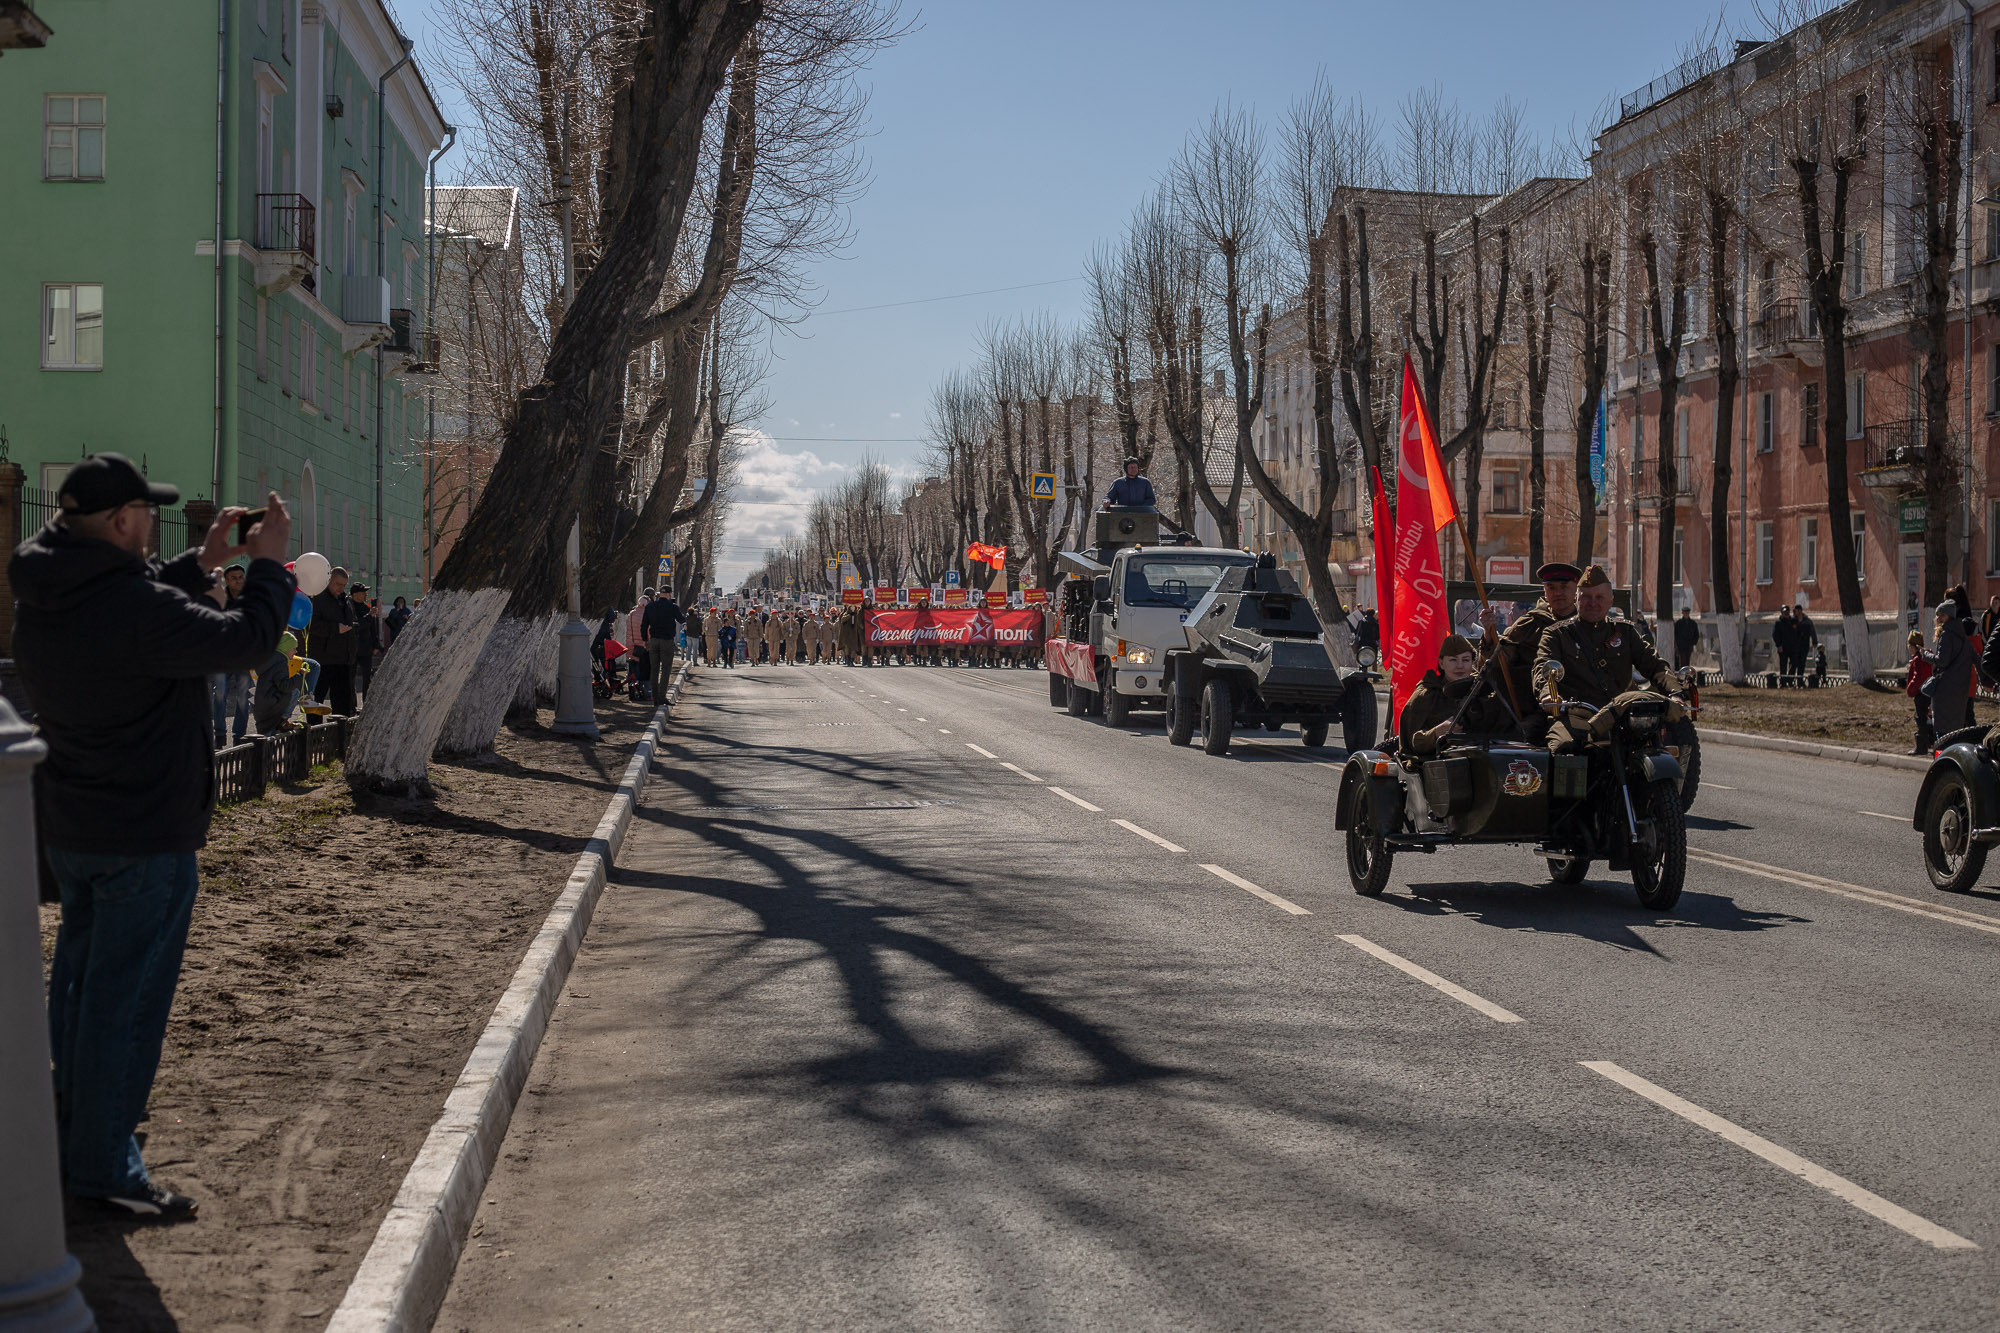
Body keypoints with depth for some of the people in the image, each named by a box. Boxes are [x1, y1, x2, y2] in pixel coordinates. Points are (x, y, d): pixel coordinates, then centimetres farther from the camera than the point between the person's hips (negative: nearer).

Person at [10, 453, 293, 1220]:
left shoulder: (41, 601, 1)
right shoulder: (138, 608, -27)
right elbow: (248, 640, -20)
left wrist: (203, 562, 12)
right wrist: (269, 562, -6)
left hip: (66, 830, 9)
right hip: (144, 836, -9)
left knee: (78, 978, 23)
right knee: (126, 998, -2)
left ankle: (74, 1135, 38)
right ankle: (104, 1170, 3)